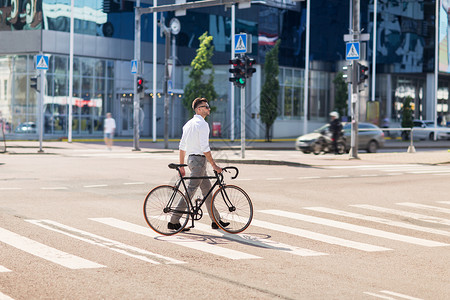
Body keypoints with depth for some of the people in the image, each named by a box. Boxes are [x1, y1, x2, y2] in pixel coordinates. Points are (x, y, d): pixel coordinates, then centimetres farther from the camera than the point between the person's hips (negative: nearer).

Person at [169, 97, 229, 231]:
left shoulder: (189, 123, 15)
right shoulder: (202, 124, -14)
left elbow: (182, 146, 15)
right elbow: (205, 148, -20)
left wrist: (181, 166, 19)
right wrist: (214, 166, -16)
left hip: (191, 159, 10)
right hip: (199, 160, -10)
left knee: (207, 189, 14)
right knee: (190, 191, -8)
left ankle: (216, 221, 20)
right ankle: (174, 221, -7)